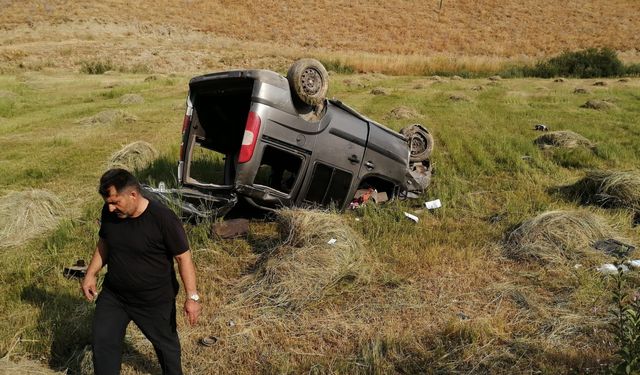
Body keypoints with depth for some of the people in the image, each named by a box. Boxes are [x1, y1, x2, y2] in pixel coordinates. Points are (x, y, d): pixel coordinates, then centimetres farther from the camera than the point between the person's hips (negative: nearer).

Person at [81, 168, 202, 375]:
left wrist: (192, 297, -20)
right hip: (113, 295, 4)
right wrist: (91, 274, 5)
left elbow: (183, 258, -20)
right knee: (102, 341, 7)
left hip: (155, 300, -4)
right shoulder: (109, 212, -10)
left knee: (165, 343, 17)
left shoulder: (163, 218, -27)